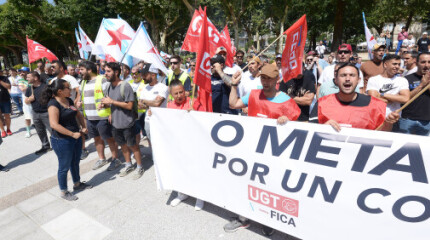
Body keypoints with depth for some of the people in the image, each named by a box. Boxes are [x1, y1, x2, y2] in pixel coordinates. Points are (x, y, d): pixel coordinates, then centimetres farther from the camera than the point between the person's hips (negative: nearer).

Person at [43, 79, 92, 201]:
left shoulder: (69, 100, 5)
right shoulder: (53, 104, -19)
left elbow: (78, 114, 17)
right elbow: (54, 124, -27)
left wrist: (84, 127, 3)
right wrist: (72, 134, -24)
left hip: (76, 138, 8)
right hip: (62, 141, -8)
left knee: (75, 163, 22)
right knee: (64, 167, 8)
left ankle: (77, 184, 41)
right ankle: (64, 192, 27)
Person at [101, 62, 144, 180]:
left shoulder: (125, 86, -17)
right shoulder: (109, 87, 6)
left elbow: (129, 105, -21)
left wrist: (111, 101, -20)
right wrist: (103, 105, -4)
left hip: (127, 123, -7)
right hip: (115, 123, 7)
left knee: (133, 145, 6)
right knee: (122, 144, 19)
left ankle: (140, 167, 23)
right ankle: (128, 165, 38)